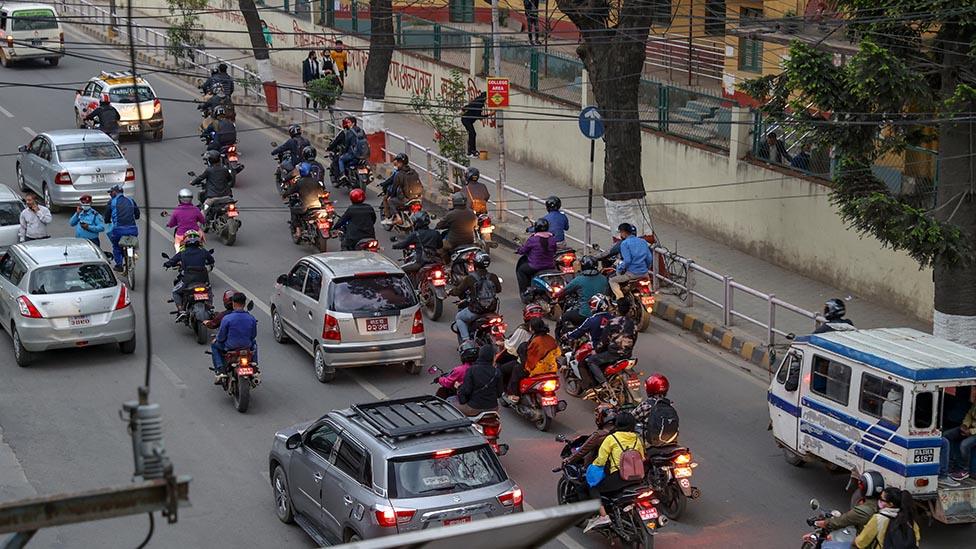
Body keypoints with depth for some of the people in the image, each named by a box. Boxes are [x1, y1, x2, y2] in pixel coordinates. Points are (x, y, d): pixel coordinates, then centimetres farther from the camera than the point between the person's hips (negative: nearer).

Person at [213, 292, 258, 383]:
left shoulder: (227, 318, -19)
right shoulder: (251, 318, -9)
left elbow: (221, 338, -11)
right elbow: (253, 336, 4)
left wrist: (216, 339, 13)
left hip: (230, 347, -3)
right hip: (247, 346, 3)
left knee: (214, 345, 26)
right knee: (254, 343, 38)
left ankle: (220, 371, 12)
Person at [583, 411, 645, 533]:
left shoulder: (611, 438, 0)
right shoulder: (637, 439, 15)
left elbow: (601, 460, -2)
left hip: (619, 476, -6)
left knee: (594, 488, 6)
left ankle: (603, 515, -14)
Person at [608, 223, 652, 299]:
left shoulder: (625, 243, -7)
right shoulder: (643, 241, 12)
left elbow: (627, 261, -16)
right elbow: (649, 258, 11)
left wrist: (619, 269, -2)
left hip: (632, 273, -6)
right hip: (644, 274, 6)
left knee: (612, 281, 8)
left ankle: (620, 298, -9)